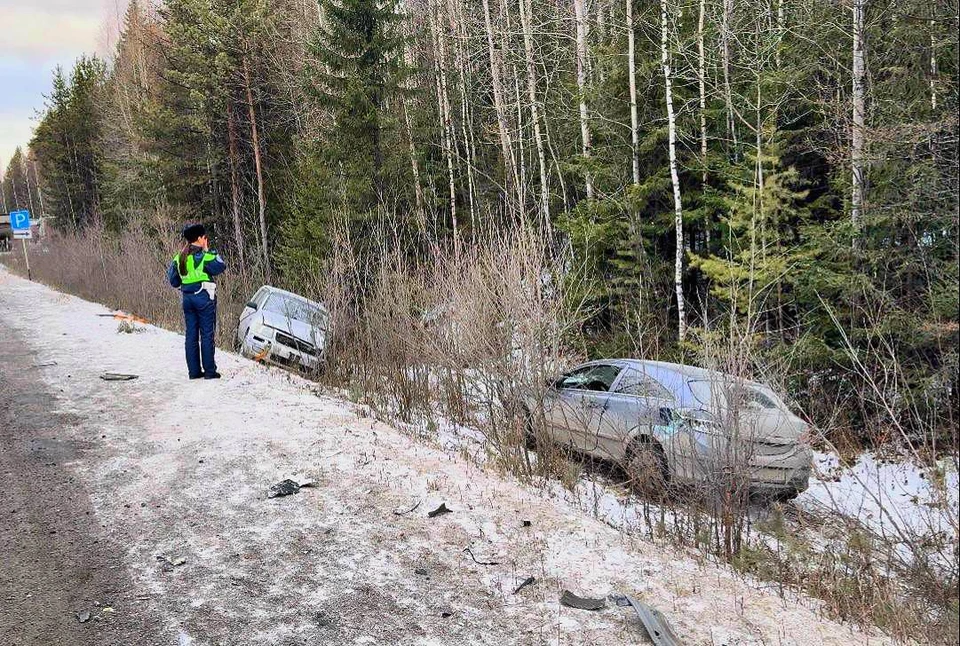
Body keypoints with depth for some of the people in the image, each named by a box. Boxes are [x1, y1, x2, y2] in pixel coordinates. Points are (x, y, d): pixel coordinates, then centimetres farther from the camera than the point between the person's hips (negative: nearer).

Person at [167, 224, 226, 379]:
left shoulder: (179, 257, 8)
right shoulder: (203, 255, -12)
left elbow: (174, 281, 11)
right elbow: (220, 267, -11)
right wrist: (208, 251, -4)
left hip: (187, 298, 6)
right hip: (204, 296, -6)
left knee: (191, 335, 9)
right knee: (207, 334, -1)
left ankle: (194, 371, 10)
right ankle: (209, 371, 0)